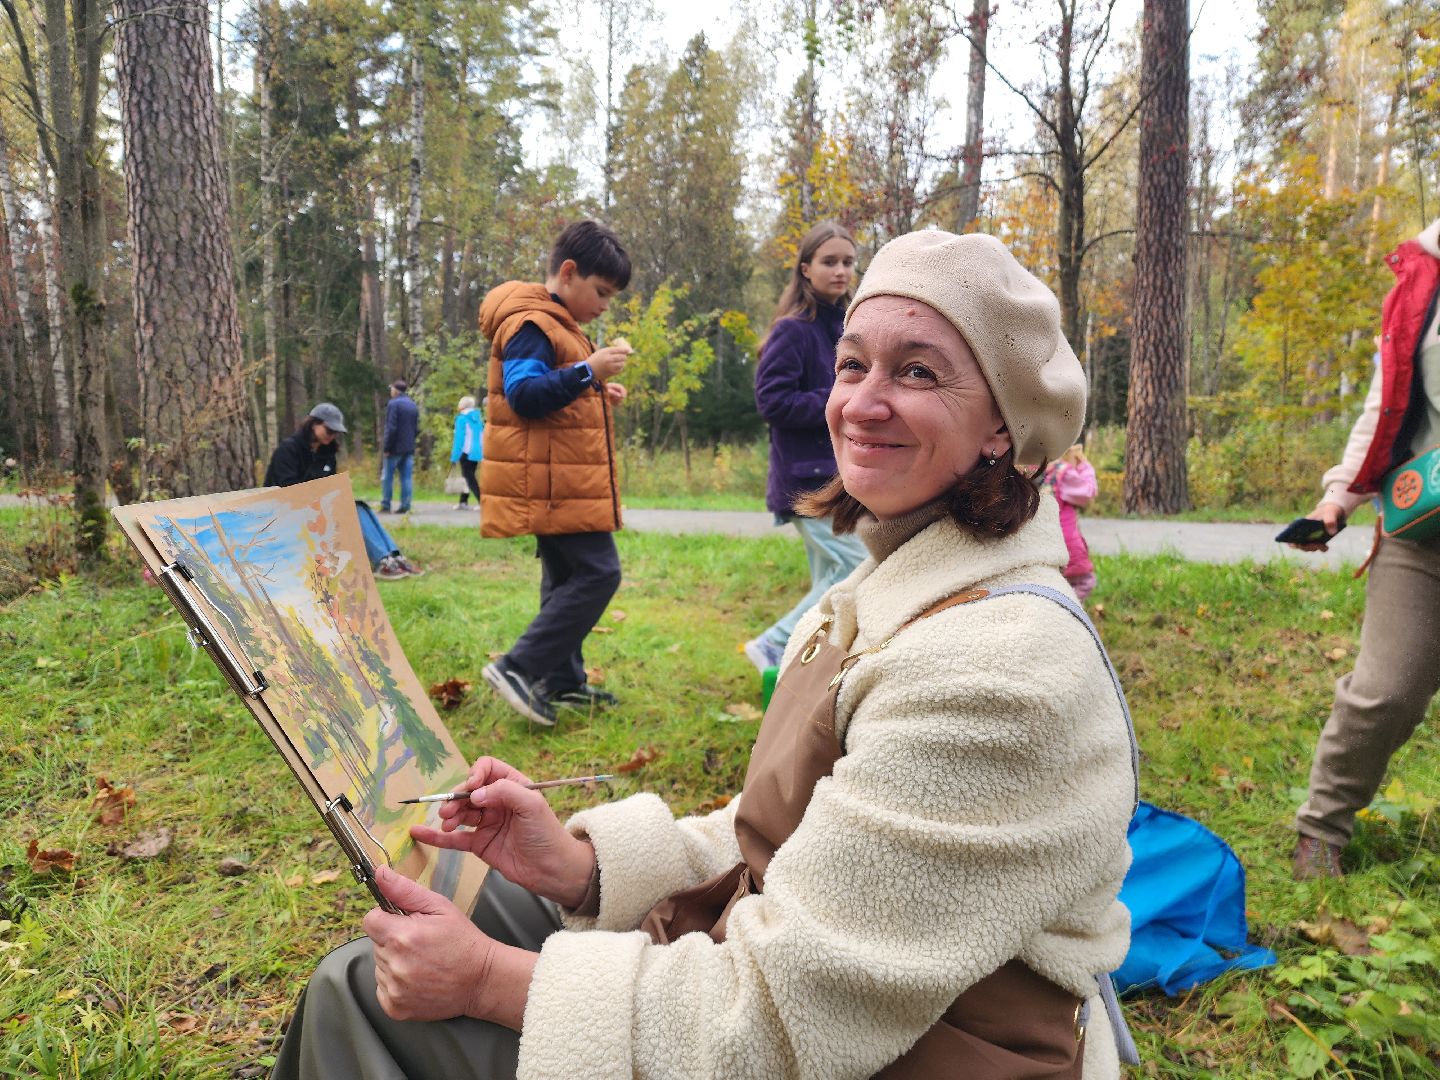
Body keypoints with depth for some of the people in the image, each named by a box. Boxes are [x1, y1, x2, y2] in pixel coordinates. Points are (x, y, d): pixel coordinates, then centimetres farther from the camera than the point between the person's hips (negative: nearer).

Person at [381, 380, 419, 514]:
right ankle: (405, 506, 3)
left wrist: (387, 448, -11)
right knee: (406, 477, 5)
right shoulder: (414, 405, 13)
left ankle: (385, 506, 3)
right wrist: (411, 441, 15)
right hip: (409, 448, 6)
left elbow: (391, 428, -15)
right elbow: (417, 428, 13)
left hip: (396, 448, -6)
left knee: (387, 477, 2)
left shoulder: (393, 404, -10)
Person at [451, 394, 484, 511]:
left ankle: (482, 501, -14)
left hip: (466, 452, -7)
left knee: (469, 477, -3)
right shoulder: (478, 418, 11)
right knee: (469, 476, 15)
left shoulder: (462, 418, -8)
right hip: (477, 452, 7)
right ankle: (463, 502, 20)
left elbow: (459, 438, -13)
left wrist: (454, 456, -11)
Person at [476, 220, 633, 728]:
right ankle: (519, 667, -11)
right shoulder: (530, 324, -13)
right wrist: (588, 372, -28)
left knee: (567, 578, 13)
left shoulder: (557, 324, 21)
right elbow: (523, 395, -24)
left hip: (562, 482, 11)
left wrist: (597, 393, 14)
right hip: (552, 481, -11)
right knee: (598, 573, -13)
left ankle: (563, 683, 21)